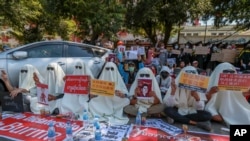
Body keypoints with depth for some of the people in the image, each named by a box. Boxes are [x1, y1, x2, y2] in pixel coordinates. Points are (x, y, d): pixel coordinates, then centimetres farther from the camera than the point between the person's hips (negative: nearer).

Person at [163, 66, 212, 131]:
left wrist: (197, 98, -32)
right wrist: (173, 91, -34)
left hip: (192, 112, 1)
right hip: (178, 111, 0)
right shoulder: (175, 85, -14)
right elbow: (169, 105, -19)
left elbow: (200, 108, -12)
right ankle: (196, 123, -22)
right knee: (167, 110, -31)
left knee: (208, 115, -23)